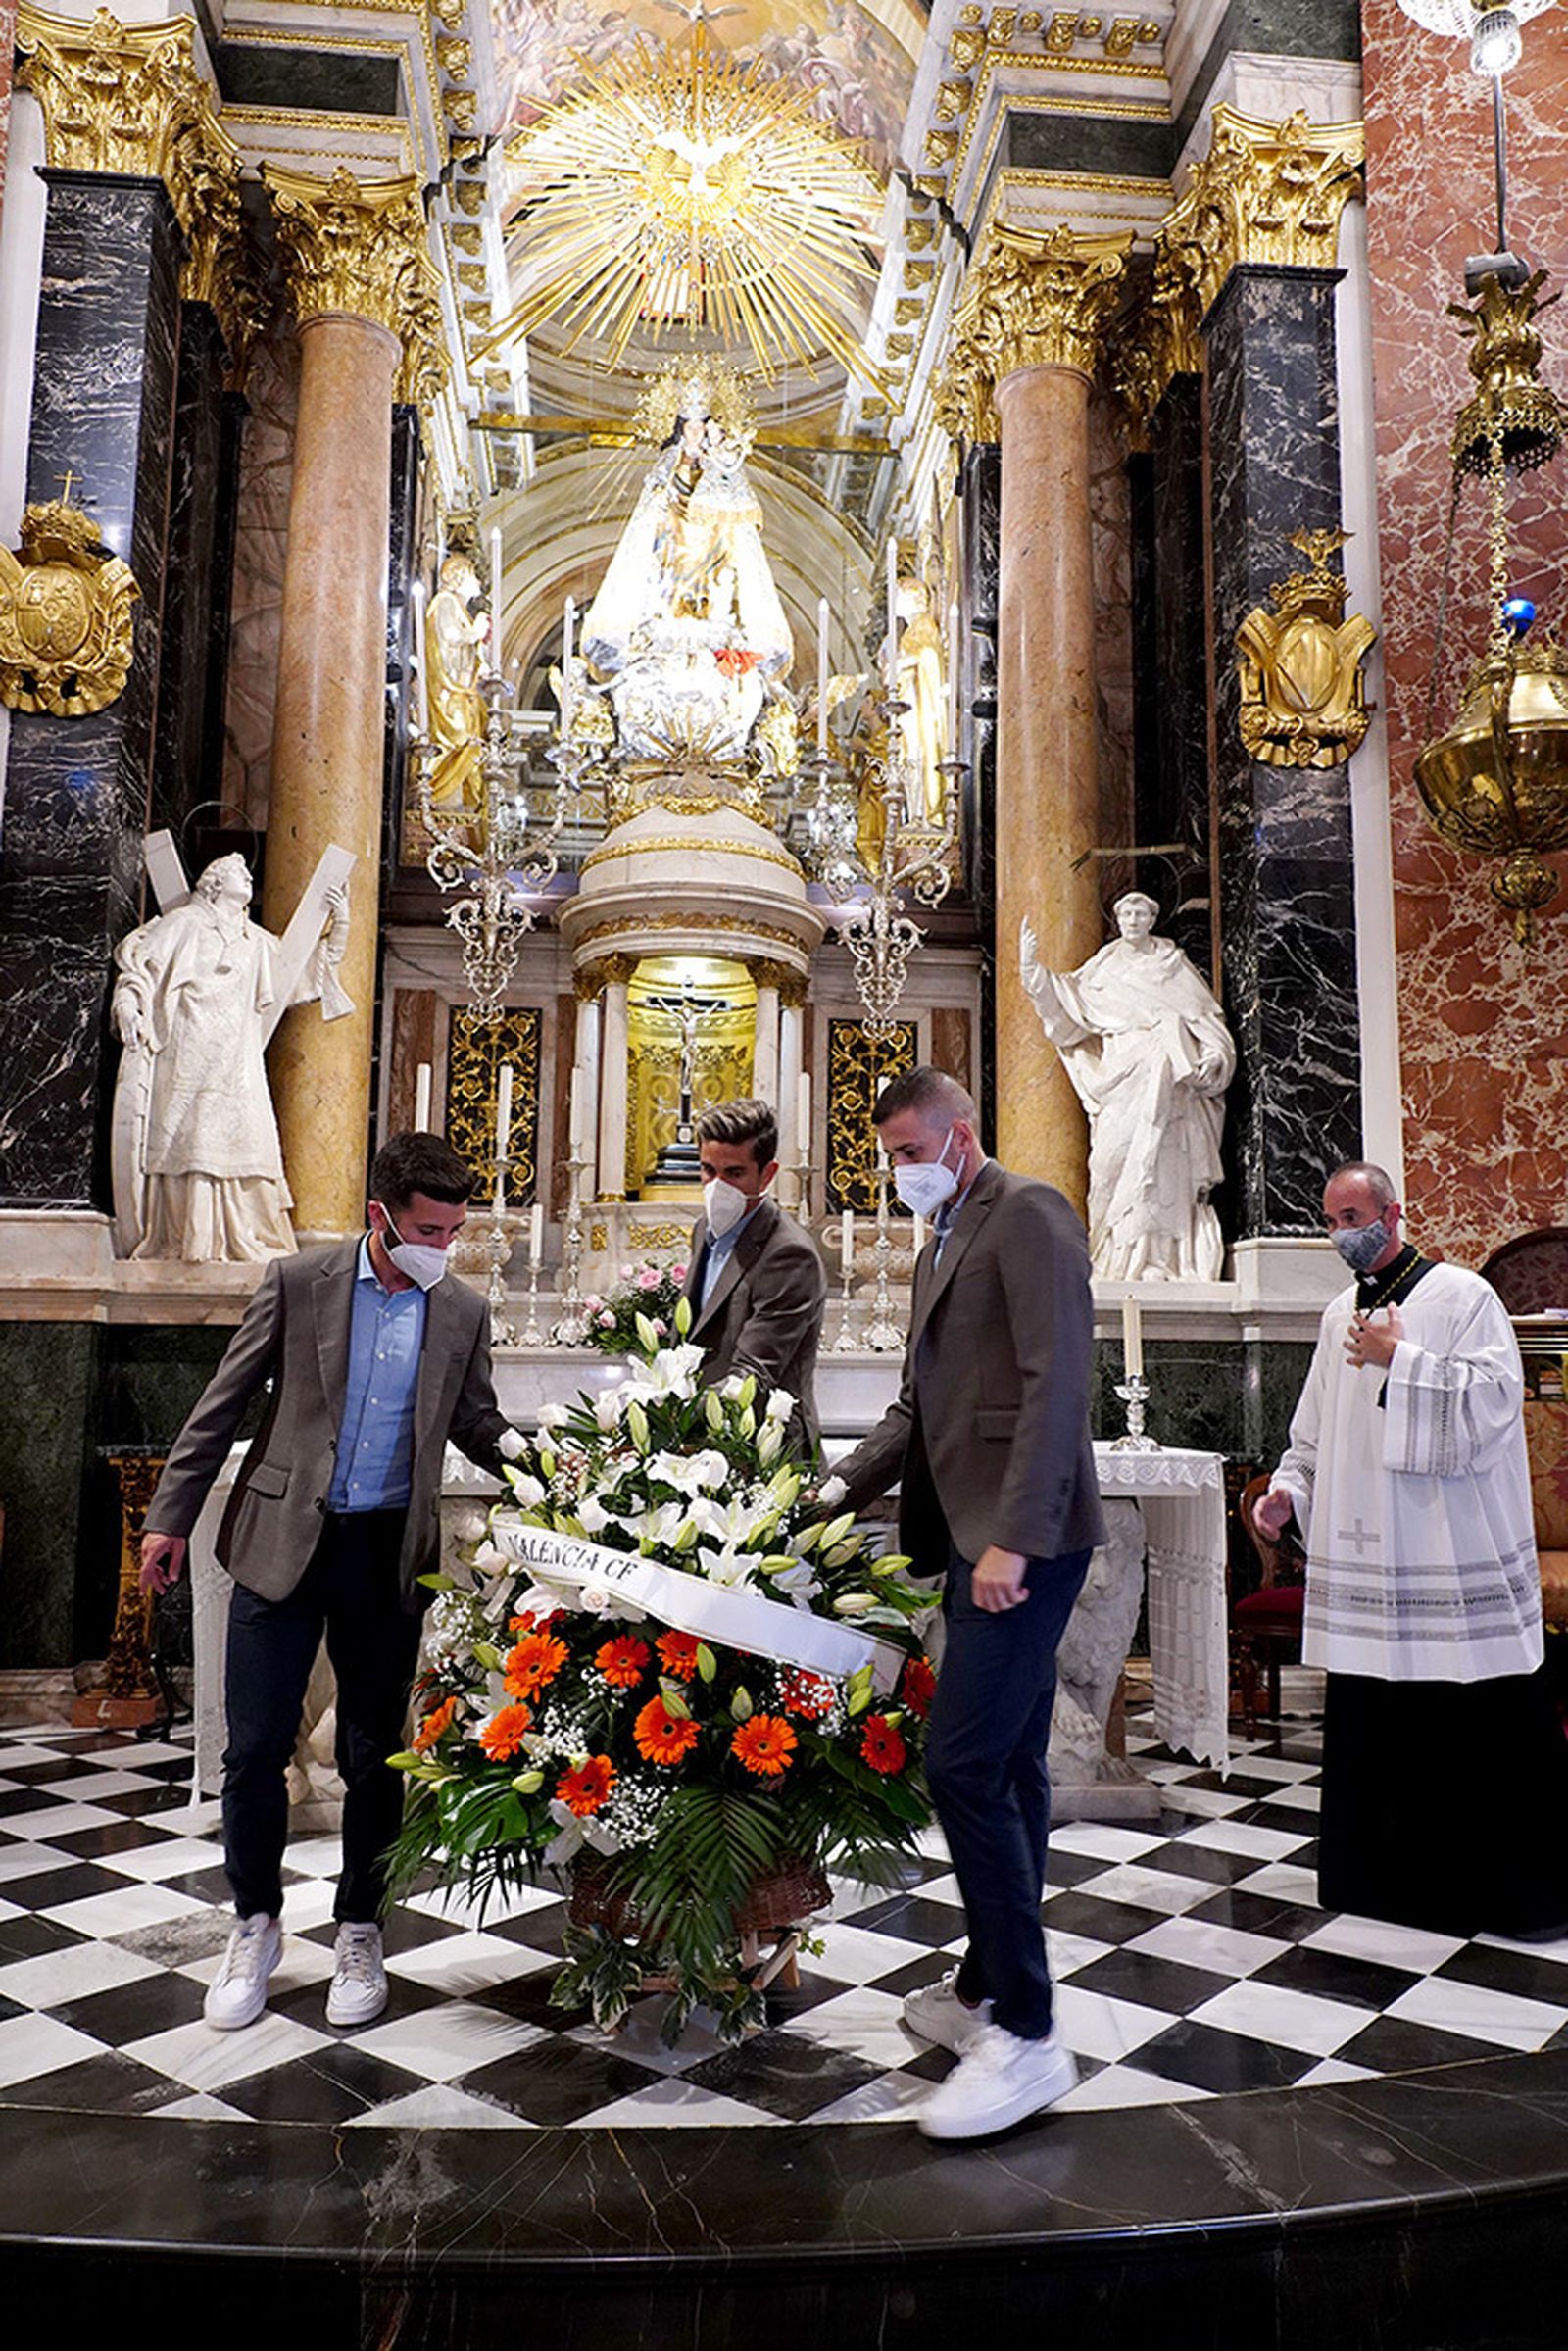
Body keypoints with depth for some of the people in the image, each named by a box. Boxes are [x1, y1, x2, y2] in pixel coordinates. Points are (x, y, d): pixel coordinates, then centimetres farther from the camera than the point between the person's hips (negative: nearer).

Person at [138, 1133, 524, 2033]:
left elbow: (476, 1422, 10)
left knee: (375, 1756, 10)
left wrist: (520, 1448, -11)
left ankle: (360, 1933, 29)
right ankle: (257, 1926, 27)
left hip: (389, 1554, 1)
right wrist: (172, 1516, 1)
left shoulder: (464, 1312, 1)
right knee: (256, 1750, 5)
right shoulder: (297, 1282, -4)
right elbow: (223, 1404, 1)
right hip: (283, 1542, -1)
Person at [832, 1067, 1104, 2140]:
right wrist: (837, 1491, 10)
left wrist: (1014, 1538, -24)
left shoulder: (1029, 1213, -9)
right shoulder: (944, 1242, 20)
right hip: (977, 1537, 9)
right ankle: (989, 1989, 27)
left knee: (964, 1763, -11)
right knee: (1006, 1770, 16)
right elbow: (923, 1402, 22)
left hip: (1023, 1537, -9)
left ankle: (1025, 2033, -1)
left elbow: (1058, 1382, -19)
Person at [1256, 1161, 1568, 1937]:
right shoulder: (1340, 1315, 15)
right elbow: (1315, 1429, 20)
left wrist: (1401, 1360, -15)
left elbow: (1495, 1398, -16)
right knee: (1371, 1722, 10)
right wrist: (1289, 1488, 4)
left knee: (1487, 1725, -1)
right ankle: (1387, 1874, 24)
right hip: (1364, 1556, 6)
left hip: (1454, 1560, -6)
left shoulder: (1463, 1296, -4)